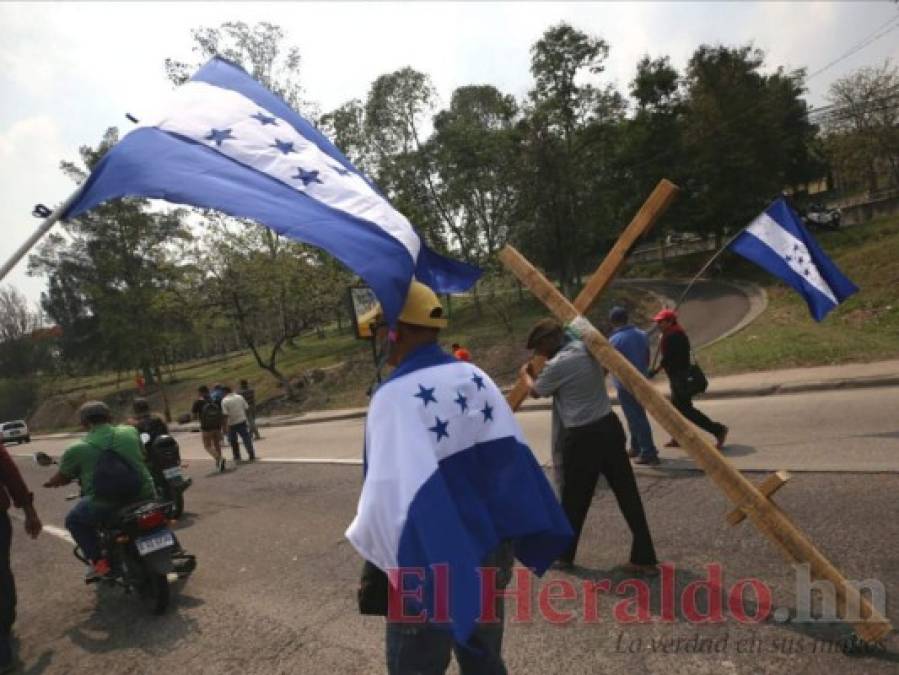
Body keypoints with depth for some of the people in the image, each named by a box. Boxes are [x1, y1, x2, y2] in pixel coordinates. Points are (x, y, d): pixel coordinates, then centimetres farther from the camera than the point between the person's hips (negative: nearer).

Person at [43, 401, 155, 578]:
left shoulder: (76, 449, -1)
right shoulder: (130, 431, 5)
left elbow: (62, 479, 12)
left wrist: (50, 483, 35)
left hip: (106, 506, -2)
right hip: (142, 496, 2)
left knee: (73, 520, 26)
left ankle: (99, 562, 16)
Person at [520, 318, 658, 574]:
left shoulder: (557, 365, -15)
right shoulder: (586, 348, 5)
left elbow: (536, 391, 3)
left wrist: (526, 374, 24)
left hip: (582, 437, -7)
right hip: (609, 427, 7)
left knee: (574, 500, 9)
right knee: (628, 495, 9)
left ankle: (563, 555, 25)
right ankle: (644, 559, 13)